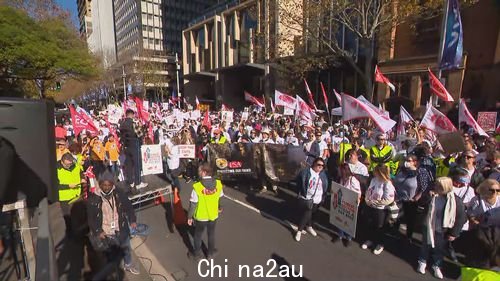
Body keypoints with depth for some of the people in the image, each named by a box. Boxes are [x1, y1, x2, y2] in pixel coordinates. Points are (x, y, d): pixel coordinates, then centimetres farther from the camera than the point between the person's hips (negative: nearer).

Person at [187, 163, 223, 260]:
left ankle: (197, 254, 41)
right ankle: (211, 253, 43)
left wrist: (189, 217, -4)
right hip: (213, 216, 3)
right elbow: (220, 198, 0)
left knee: (198, 235, 22)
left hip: (200, 217, -3)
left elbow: (193, 204, -19)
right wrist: (219, 208, 20)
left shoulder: (197, 186, -27)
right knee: (211, 234, 25)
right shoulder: (218, 184, -16)